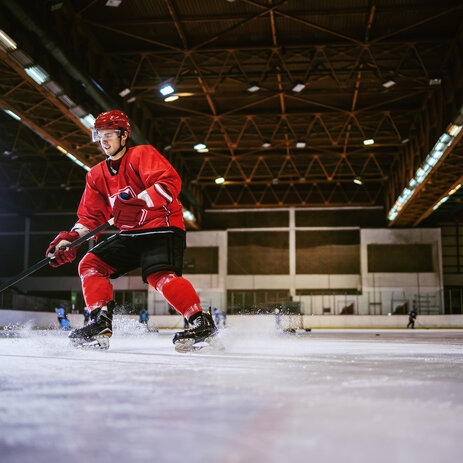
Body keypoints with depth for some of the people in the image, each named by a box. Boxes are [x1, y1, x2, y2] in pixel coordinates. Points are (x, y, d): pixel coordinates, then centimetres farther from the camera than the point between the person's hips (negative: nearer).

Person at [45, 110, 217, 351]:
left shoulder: (143, 154, -6)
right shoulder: (97, 175, 15)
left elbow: (170, 183, -20)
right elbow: (90, 215, 16)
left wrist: (137, 201, -30)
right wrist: (71, 238, -1)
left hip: (163, 225, -8)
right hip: (130, 233, 8)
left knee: (159, 275, -29)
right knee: (90, 264, -2)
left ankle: (202, 322, -27)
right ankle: (101, 323, -5)